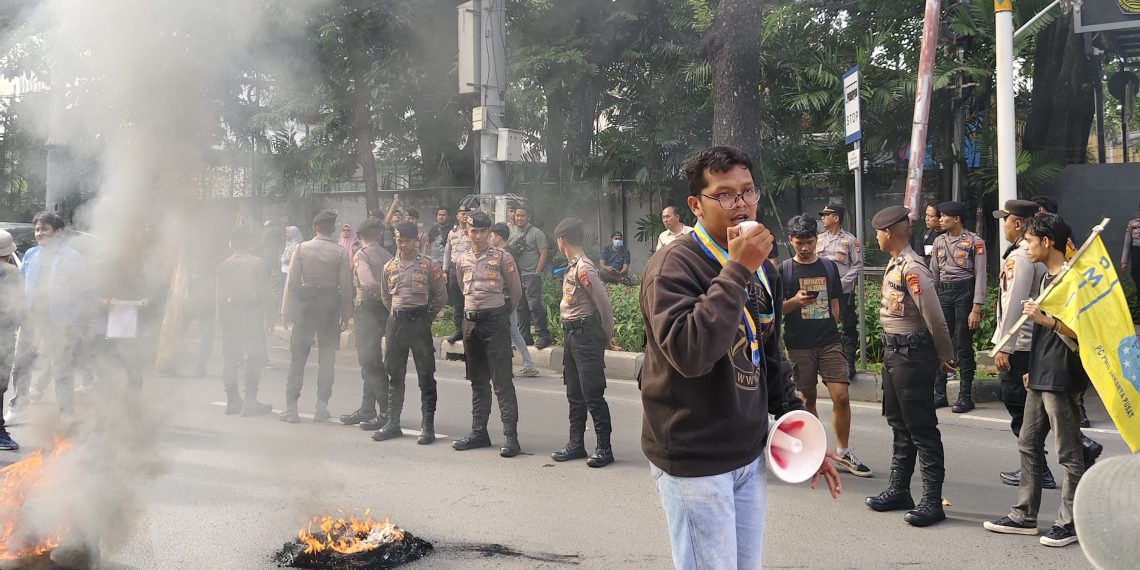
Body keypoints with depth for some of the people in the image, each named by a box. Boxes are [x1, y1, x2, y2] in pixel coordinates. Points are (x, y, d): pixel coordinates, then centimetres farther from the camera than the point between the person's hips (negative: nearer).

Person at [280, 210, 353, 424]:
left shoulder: (301, 248, -2)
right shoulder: (341, 253, -4)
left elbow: (292, 280, -2)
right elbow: (346, 286, -4)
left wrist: (287, 310, 3)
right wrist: (346, 314, 4)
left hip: (305, 302, 1)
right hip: (330, 303, 0)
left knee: (298, 356, 7)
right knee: (326, 357, 8)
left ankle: (291, 407, 6)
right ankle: (321, 406, 7)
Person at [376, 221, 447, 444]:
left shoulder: (428, 265, -3)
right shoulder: (389, 267, 9)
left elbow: (441, 295, 3)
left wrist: (427, 316, 7)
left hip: (420, 322, -4)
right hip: (396, 322, 4)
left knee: (426, 375, -2)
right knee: (395, 375, 10)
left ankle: (427, 426, 3)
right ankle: (392, 423, 19)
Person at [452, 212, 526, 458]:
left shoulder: (502, 257, -5)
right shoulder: (462, 261, 10)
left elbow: (516, 292, 3)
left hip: (496, 322, -5)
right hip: (471, 323, 6)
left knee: (502, 380, -8)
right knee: (477, 380, 13)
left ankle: (510, 436, -6)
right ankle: (479, 432, 22)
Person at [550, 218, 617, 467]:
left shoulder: (584, 268, -18)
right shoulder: (572, 266, 10)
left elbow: (604, 303, -17)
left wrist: (607, 335, -6)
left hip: (586, 334, -10)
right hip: (571, 333, 10)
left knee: (593, 394, -4)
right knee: (574, 393, 15)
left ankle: (604, 447, 4)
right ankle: (576, 443, 24)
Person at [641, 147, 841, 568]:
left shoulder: (762, 269, 10)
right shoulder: (674, 265, -15)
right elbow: (689, 353, -31)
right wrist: (737, 270, -28)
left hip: (749, 454, 8)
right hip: (694, 462, -7)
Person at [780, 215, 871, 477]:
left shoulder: (829, 266, 9)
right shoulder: (784, 270, 1)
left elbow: (835, 304, 17)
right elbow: (776, 309, 0)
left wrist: (830, 330, 13)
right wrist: (795, 302, -17)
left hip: (829, 342, 2)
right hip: (799, 345, -2)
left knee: (842, 397, -6)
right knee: (807, 398, 6)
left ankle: (843, 452, 9)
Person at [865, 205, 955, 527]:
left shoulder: (912, 268, -20)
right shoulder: (895, 263, 10)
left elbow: (934, 317, -22)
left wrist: (945, 357, -11)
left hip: (912, 354, -10)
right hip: (894, 351, 10)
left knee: (922, 429, -3)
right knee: (900, 424, 17)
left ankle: (932, 500, 4)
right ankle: (899, 489, 28)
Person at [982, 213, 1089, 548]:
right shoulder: (1047, 277, 14)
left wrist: (1045, 319, -25)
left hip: (1062, 379, -10)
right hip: (1040, 378, 10)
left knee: (1069, 454, 1)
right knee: (1028, 445, 14)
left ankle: (1070, 523, 11)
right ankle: (1024, 516, 23)